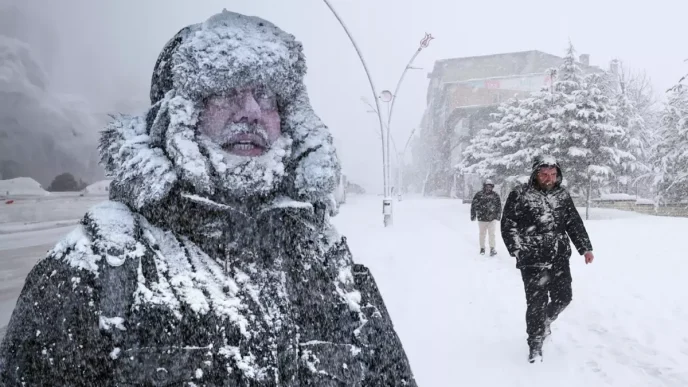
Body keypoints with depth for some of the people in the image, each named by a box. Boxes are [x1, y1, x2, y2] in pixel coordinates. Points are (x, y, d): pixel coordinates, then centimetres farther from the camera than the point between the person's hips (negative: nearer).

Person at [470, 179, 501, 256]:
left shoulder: (495, 195, 1)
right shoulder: (479, 194, -3)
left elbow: (499, 206, 9)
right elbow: (473, 205, 2)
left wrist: (498, 216, 6)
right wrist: (473, 215, 2)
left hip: (492, 218, 0)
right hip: (482, 218, 0)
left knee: (491, 233, -6)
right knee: (482, 234, 10)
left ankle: (492, 248, 0)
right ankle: (482, 248, 23)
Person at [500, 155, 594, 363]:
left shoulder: (562, 195, 8)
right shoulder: (519, 195, -7)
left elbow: (575, 223, 15)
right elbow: (508, 224, -6)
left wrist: (585, 248, 9)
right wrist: (518, 250, -13)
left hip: (560, 259, 5)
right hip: (533, 261, -5)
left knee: (563, 297, 12)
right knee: (536, 301, -3)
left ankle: (546, 321, 42)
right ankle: (535, 343, 14)